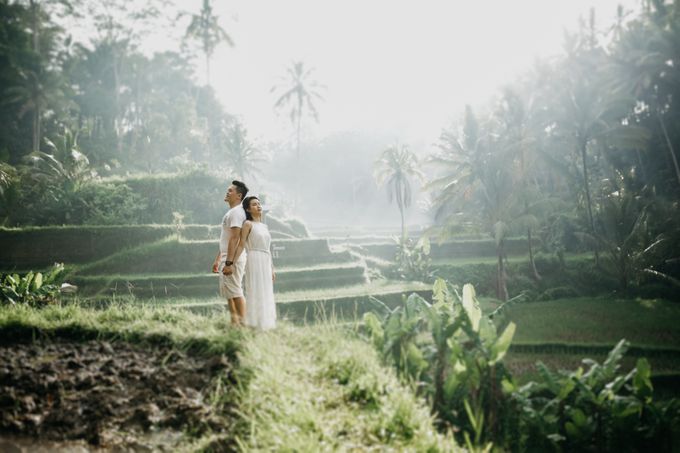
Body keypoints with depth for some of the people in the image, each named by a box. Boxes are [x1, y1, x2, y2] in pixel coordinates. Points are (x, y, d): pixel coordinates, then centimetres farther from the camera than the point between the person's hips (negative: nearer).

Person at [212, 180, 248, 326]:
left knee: (235, 292, -9)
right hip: (227, 258, 11)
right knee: (229, 293, 14)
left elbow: (235, 238, -22)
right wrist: (217, 259, 24)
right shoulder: (231, 212, 19)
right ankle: (234, 323, 19)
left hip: (233, 259, -11)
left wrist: (229, 263, -27)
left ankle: (242, 323, -6)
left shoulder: (236, 212, -14)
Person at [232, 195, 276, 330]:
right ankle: (255, 325, -5)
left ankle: (265, 325, 12)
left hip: (266, 263, 7)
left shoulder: (264, 226, 17)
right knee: (256, 293, -8)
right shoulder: (248, 224, -3)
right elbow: (241, 245, -8)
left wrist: (272, 269, 17)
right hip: (255, 261, -7)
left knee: (266, 295, 7)